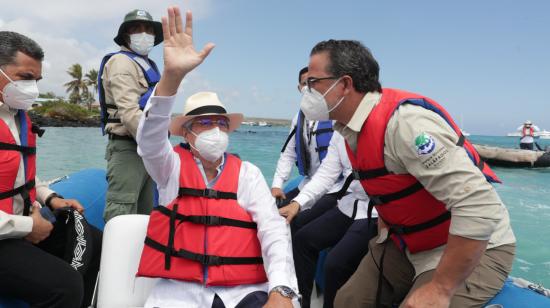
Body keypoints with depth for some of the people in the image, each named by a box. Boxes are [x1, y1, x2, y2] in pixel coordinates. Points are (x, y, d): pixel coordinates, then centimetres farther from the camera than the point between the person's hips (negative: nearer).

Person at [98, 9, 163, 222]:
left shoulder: (148, 65, 23)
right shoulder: (122, 62, -6)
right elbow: (129, 112, -19)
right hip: (127, 148, -9)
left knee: (144, 215, 14)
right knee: (121, 216, -12)